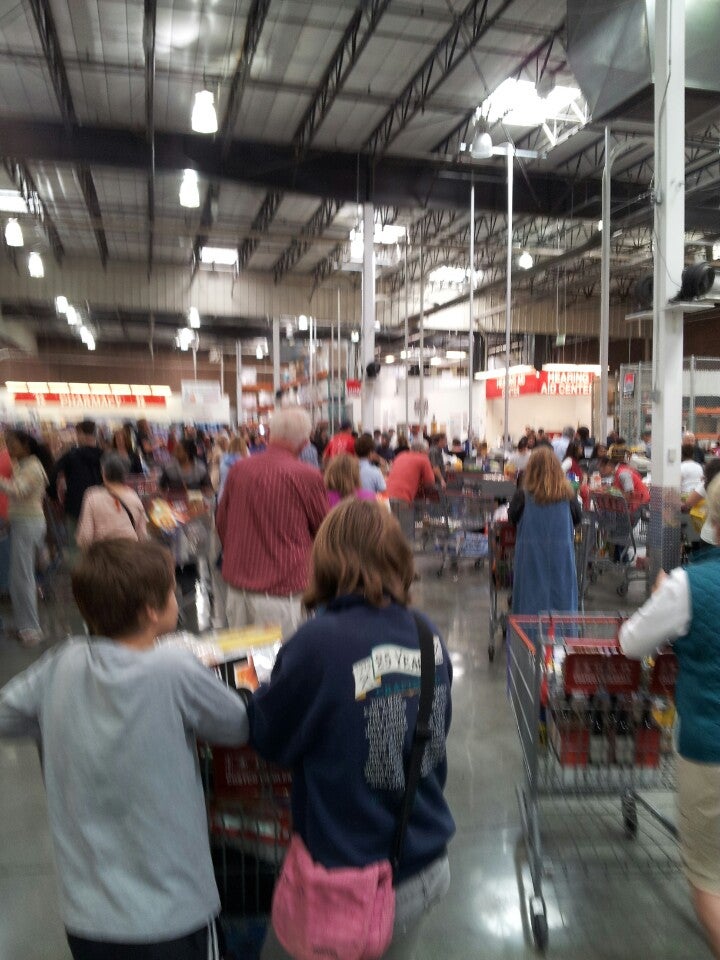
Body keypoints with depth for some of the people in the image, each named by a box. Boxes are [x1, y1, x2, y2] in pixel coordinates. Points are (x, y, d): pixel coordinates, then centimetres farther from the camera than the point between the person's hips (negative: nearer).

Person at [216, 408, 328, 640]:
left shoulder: (239, 469, 1)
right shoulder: (307, 477, -13)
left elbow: (221, 521, 14)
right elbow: (324, 529, 3)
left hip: (237, 584, 5)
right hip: (280, 590, -5)